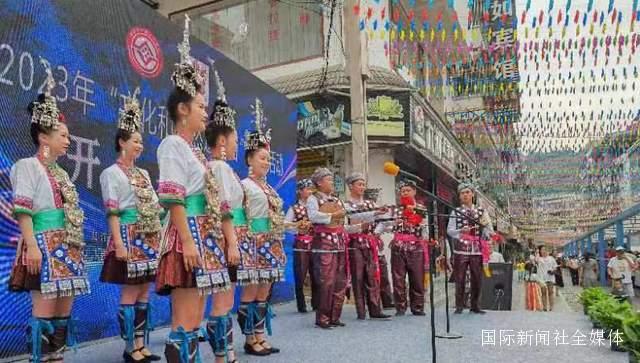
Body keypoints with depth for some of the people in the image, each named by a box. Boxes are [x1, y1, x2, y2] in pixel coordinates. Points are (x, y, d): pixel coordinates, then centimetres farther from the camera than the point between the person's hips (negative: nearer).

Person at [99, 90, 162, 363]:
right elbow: (112, 212, -11)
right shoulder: (112, 173, -3)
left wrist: (159, 238, 13)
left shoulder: (143, 173, 17)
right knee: (130, 294, -3)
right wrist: (119, 244, -19)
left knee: (144, 294, 8)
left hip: (149, 239, 7)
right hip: (129, 238, -7)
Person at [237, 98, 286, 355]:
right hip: (254, 243, -8)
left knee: (264, 292, 10)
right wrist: (247, 241, -16)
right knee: (251, 291, -2)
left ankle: (260, 337, 18)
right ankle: (250, 340, 8)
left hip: (270, 244, 8)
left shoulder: (268, 187, 16)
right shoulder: (244, 185, -7)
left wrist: (276, 244, 16)